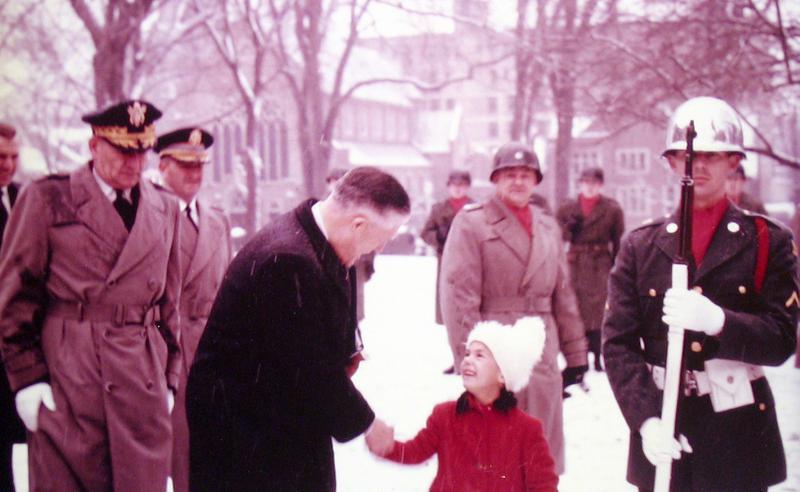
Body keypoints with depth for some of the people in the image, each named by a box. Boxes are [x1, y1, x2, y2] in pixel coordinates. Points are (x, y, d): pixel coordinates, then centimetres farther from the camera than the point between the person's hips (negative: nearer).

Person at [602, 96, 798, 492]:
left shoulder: (768, 241, 4)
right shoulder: (640, 245, 6)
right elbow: (618, 343, -1)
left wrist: (717, 320, -23)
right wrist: (645, 420, -15)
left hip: (739, 433, -1)